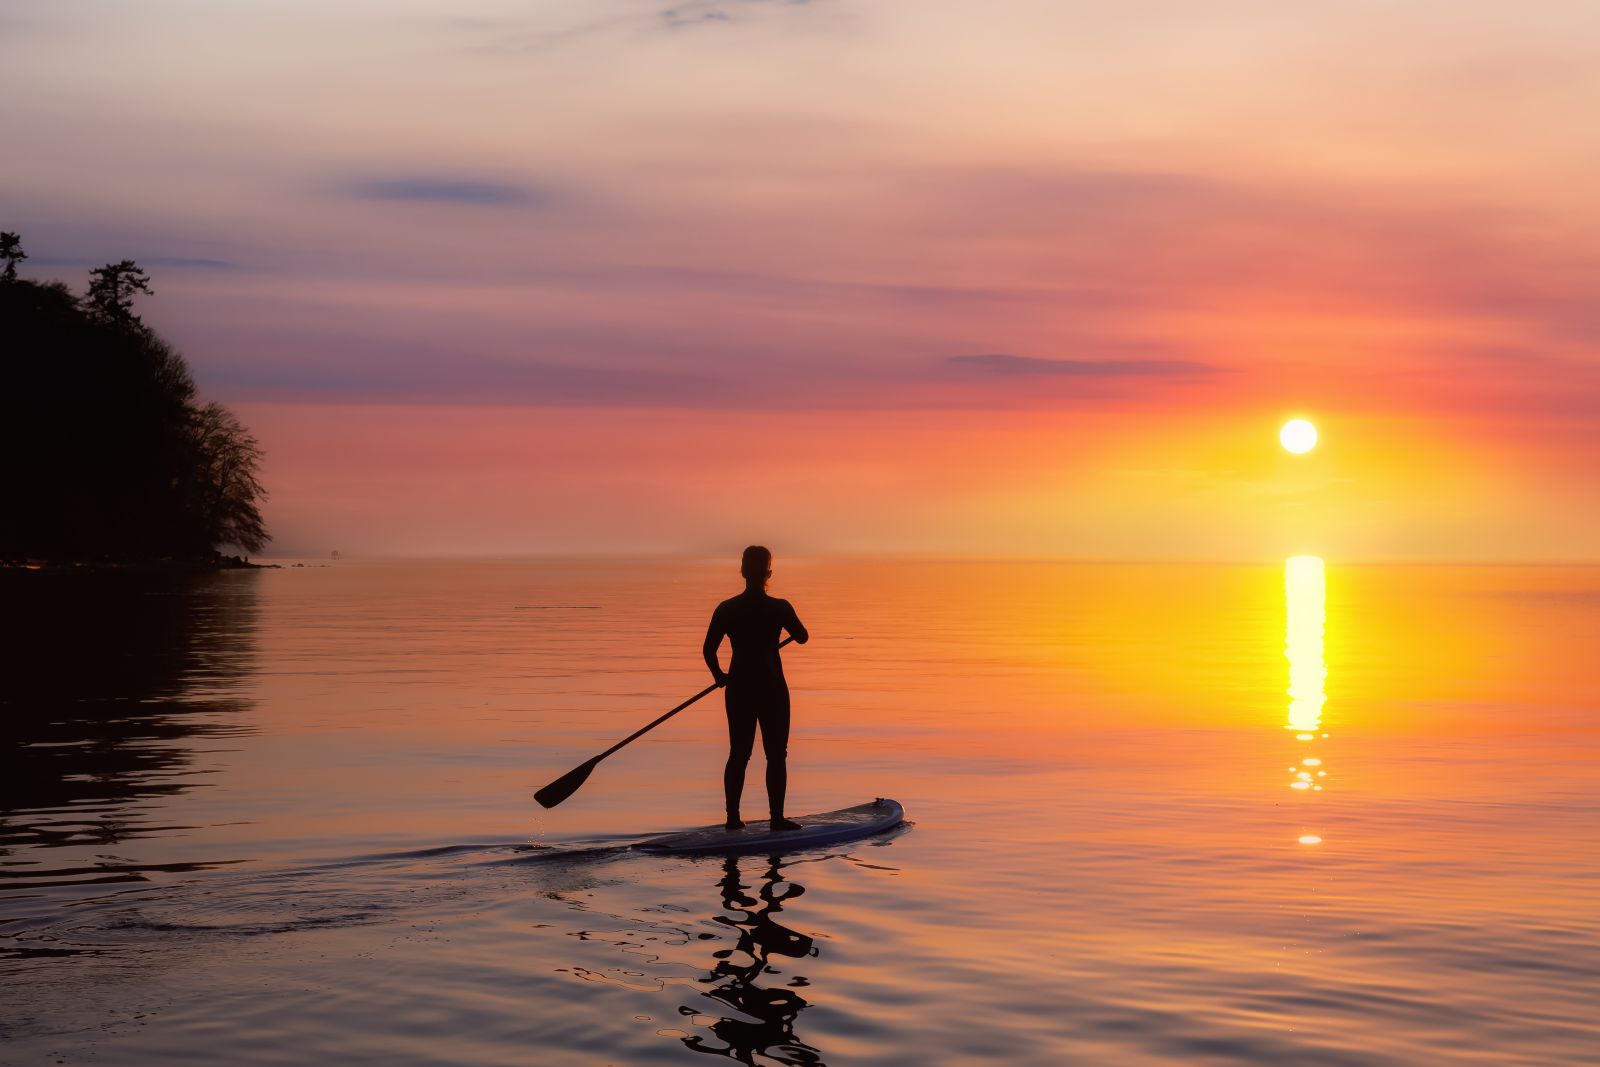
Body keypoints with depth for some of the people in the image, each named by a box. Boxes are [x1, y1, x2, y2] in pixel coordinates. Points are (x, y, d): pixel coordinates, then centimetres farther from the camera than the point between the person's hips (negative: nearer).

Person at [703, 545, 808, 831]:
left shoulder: (726, 609, -4)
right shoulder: (779, 608, -12)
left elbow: (709, 650, -2)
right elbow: (802, 638, 3)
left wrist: (719, 676, 14)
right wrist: (786, 621, 24)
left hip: (739, 688, 3)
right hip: (771, 689, -3)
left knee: (738, 753, 13)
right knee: (776, 755, 6)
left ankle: (733, 816, 14)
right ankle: (777, 817, 6)